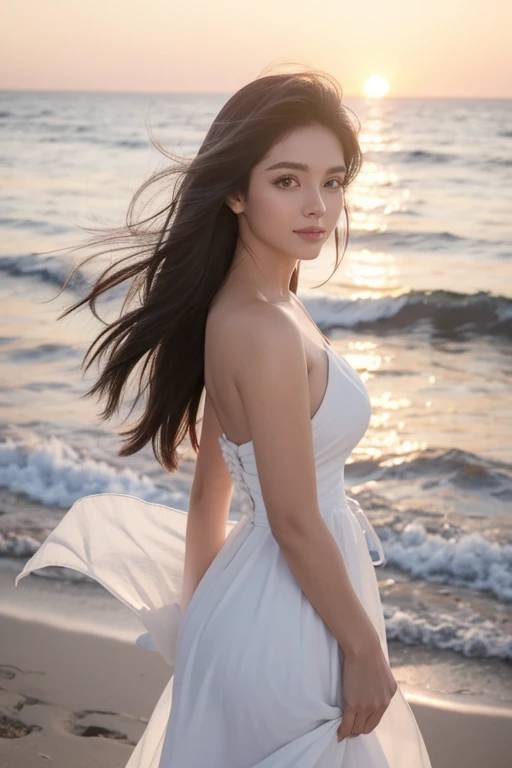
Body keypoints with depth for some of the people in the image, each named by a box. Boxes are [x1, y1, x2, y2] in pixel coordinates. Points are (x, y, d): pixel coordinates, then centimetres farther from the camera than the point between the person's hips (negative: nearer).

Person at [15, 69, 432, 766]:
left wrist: (200, 608, 17)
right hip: (284, 628, -8)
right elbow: (296, 524, -23)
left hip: (253, 592, 8)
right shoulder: (266, 329, -27)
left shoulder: (236, 306, 2)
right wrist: (365, 651, -13)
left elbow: (212, 484, 9)